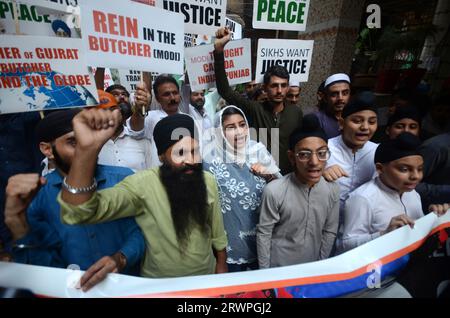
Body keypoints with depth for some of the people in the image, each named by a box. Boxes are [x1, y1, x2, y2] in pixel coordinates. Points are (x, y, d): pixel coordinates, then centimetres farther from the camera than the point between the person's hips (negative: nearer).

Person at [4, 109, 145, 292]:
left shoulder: (123, 178, -6)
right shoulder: (35, 195, -2)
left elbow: (139, 232, -6)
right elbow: (42, 268, -7)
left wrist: (120, 259, -24)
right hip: (72, 287, 0)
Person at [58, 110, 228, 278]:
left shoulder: (208, 181, -12)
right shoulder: (143, 184, -25)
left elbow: (217, 232, -1)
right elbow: (77, 213, -38)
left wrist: (221, 265, 6)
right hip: (160, 284, -3)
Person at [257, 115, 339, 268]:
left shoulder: (333, 189, -14)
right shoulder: (274, 191, -27)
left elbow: (330, 232, -1)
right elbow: (263, 234, -16)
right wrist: (265, 272, -8)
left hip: (313, 266, 4)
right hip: (278, 267, -3)